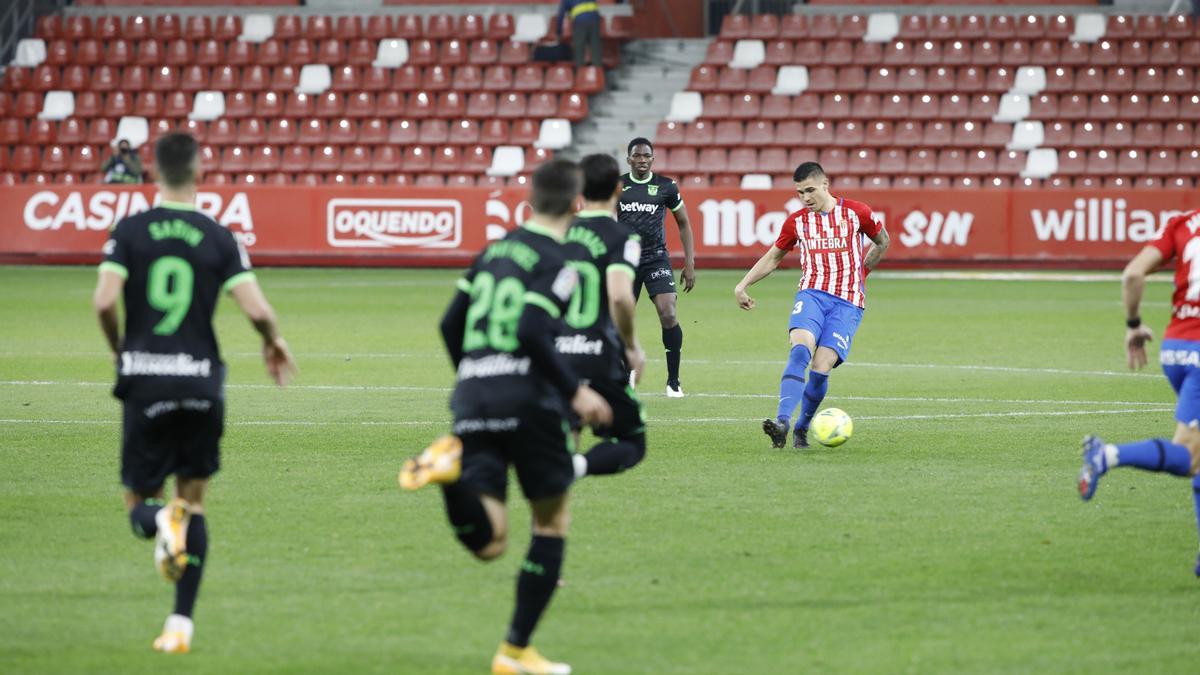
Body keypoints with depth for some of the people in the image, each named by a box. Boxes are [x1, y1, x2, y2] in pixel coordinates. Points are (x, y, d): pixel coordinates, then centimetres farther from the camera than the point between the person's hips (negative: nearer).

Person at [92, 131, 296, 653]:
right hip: (201, 383, 1)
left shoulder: (129, 230, -2)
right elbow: (257, 308, -8)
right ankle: (182, 623, 6)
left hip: (145, 380, -1)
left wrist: (117, 348, 8)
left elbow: (104, 301, -12)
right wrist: (274, 344, 14)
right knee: (194, 499, 14)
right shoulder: (219, 238, -1)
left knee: (139, 502, 12)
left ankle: (160, 521, -27)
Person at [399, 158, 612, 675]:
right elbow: (533, 332, -19)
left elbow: (451, 325, 18)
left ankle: (450, 468, -29)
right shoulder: (556, 261, -6)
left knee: (488, 544, 0)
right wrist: (576, 392, -12)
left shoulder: (494, 252, 16)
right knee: (552, 523, 14)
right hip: (527, 398, -6)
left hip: (472, 398, 6)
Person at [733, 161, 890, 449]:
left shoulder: (856, 212, 4)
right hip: (812, 293, 1)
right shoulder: (796, 221, 10)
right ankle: (782, 422, -39)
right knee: (800, 350, -28)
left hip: (847, 302, -1)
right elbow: (773, 257, 24)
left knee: (821, 367, -16)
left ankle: (802, 429, 5)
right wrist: (742, 285, 17)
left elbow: (883, 242, 22)